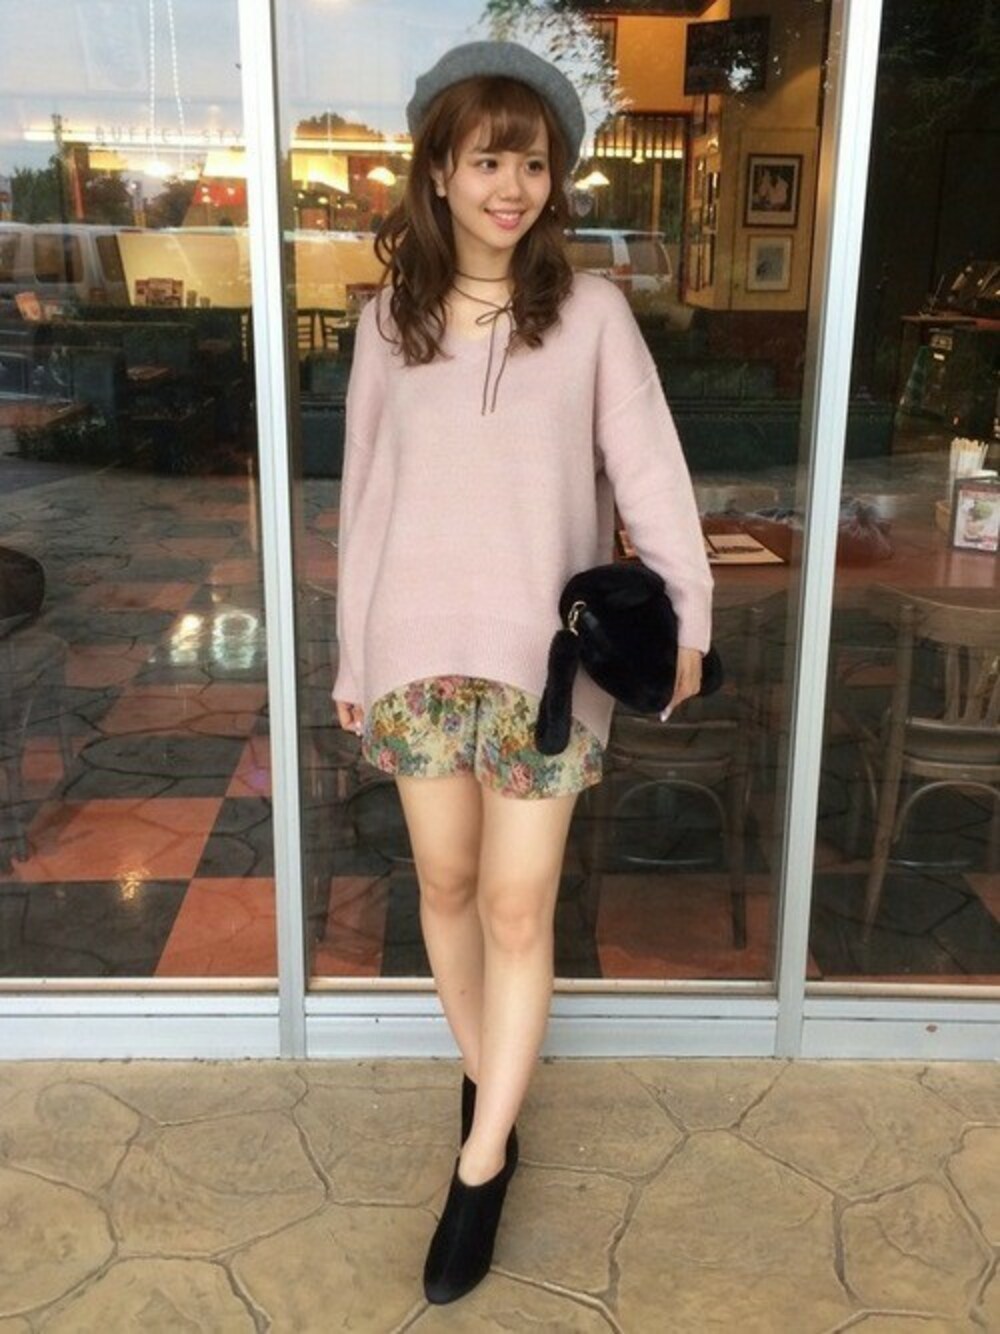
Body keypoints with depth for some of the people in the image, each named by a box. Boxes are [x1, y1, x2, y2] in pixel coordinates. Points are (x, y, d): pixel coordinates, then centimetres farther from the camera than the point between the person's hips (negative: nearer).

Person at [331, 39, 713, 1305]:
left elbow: (649, 472, -6)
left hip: (543, 654, -2)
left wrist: (684, 614, -16)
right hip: (417, 649, 3)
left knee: (517, 908, 2)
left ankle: (480, 1167, 18)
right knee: (444, 884, 14)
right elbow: (364, 492, 7)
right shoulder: (388, 320, 4)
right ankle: (486, 1081, 38)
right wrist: (351, 652, 8)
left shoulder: (590, 312, -3)